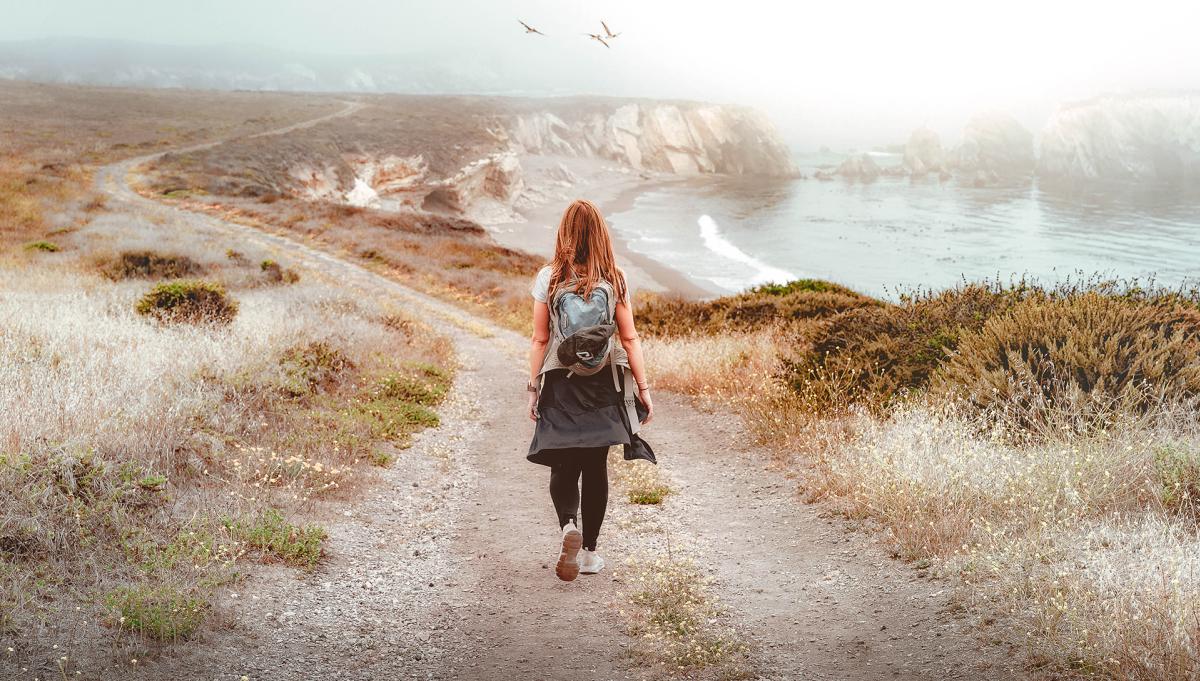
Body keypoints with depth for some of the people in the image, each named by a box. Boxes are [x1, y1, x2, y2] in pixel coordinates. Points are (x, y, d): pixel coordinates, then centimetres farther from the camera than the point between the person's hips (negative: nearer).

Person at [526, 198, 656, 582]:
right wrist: (643, 388, 3)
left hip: (560, 383, -1)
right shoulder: (614, 280, -3)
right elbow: (629, 338, -2)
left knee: (563, 465, 5)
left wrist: (533, 387, 5)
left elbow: (540, 340, -3)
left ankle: (569, 526, -23)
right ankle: (589, 551, 16)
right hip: (604, 384, 1)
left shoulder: (549, 279, -5)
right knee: (595, 467, 11)